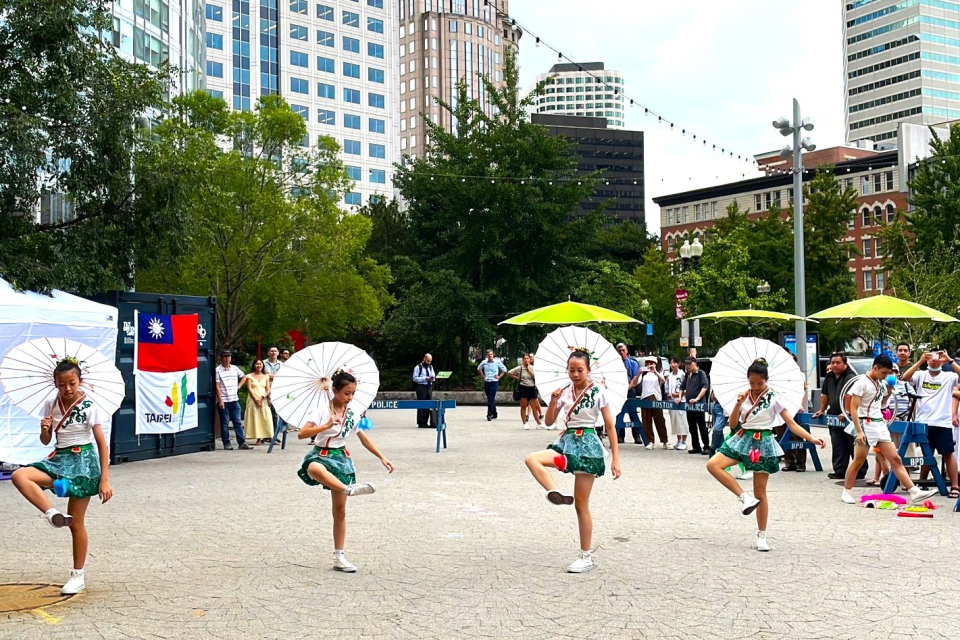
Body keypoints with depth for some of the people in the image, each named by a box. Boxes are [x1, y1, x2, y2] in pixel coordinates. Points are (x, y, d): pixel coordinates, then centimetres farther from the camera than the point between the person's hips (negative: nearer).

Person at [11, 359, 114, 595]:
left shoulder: (89, 407, -10)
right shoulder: (51, 406, 3)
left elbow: (102, 444, -9)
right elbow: (46, 441, 11)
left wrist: (104, 479, -13)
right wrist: (44, 430, -14)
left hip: (83, 462, -4)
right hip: (59, 460, 4)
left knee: (76, 522, 2)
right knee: (19, 476, -25)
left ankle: (78, 576, 15)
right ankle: (52, 513, -22)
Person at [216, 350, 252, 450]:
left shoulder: (235, 369, 9)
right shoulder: (218, 370, -6)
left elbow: (243, 377, 27)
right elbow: (217, 387, -9)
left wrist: (239, 386, 11)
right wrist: (220, 400, -14)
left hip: (234, 400, 5)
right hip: (224, 401, -5)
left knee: (238, 422, 4)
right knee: (225, 423, 2)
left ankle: (242, 443, 6)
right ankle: (226, 444, 8)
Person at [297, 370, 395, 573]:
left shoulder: (352, 414, 5)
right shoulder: (322, 410, -10)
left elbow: (364, 438, 17)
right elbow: (301, 434, -21)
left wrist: (382, 457, 14)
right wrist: (326, 426, -32)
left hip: (341, 458, 5)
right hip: (321, 454, -5)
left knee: (340, 510, 7)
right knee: (314, 468, -46)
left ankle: (339, 556, 14)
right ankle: (349, 489, -52)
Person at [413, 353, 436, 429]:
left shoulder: (431, 367, 17)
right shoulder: (418, 367, -3)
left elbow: (433, 376, 21)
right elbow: (415, 378, -8)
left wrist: (432, 378, -4)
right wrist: (425, 378, -18)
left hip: (429, 387, 6)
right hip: (421, 387, -6)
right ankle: (421, 423, 1)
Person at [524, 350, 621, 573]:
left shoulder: (597, 392, -6)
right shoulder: (564, 392, 5)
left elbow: (610, 426, -4)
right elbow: (549, 421, 8)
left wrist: (615, 458, -8)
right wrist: (553, 401, -10)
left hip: (588, 445, -5)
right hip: (567, 441, 5)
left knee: (581, 503, -1)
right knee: (532, 459, -24)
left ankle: (586, 557, 9)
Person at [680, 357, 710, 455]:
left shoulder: (701, 373, -5)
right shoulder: (687, 375, 15)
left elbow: (705, 386, -17)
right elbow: (682, 387, 25)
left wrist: (697, 398, -24)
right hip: (689, 404, 7)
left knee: (702, 427, -3)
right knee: (692, 428, 9)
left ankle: (706, 447, 3)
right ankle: (696, 447, 15)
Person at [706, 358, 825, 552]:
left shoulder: (773, 398, -6)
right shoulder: (744, 396, 3)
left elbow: (792, 424, -8)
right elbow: (733, 425, 2)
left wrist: (812, 438, -21)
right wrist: (738, 404, -13)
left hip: (762, 443, -3)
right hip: (742, 439, 3)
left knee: (760, 492, 1)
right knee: (713, 465, -21)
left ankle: (761, 537, 12)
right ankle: (745, 498, -14)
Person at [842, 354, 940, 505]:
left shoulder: (881, 383, 11)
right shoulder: (862, 383, -12)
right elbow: (853, 409, -14)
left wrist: (889, 392, 7)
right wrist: (859, 431, -21)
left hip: (880, 424, 7)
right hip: (866, 424, -7)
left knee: (895, 459, 2)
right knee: (858, 461, -1)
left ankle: (914, 492, -2)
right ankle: (846, 492, 12)